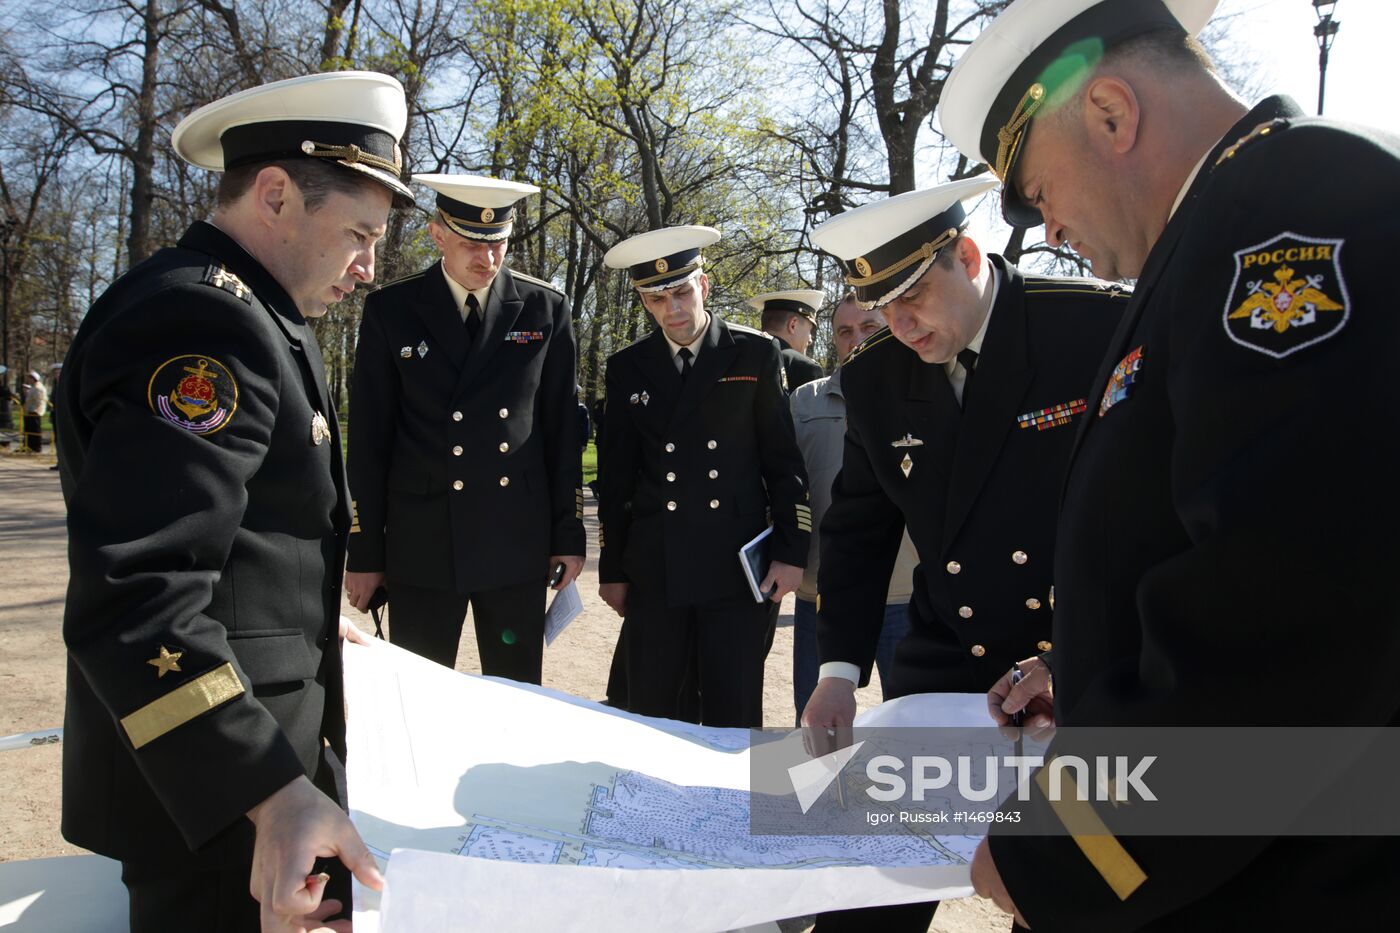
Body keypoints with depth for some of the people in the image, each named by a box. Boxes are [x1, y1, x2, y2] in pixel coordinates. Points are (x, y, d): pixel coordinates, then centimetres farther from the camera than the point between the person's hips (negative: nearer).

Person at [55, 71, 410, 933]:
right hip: (212, 788, -10)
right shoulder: (199, 319, -22)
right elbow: (132, 597, -30)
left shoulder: (246, 318, 11)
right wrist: (270, 795, -34)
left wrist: (306, 618, 31)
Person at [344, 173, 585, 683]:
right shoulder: (391, 309, -1)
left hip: (518, 542, 1)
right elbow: (368, 439, 1)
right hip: (422, 543, -1)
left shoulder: (545, 308, 2)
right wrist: (364, 552, 1)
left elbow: (562, 429, 5)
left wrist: (569, 535, 5)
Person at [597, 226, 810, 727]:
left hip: (736, 568, -2)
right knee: (650, 718, 8)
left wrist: (790, 552, -3)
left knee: (735, 721, 3)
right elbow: (615, 478, 9)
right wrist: (611, 570, 9)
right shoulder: (627, 368, 6)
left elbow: (784, 459, 3)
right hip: (654, 571, 2)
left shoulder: (756, 354, 2)